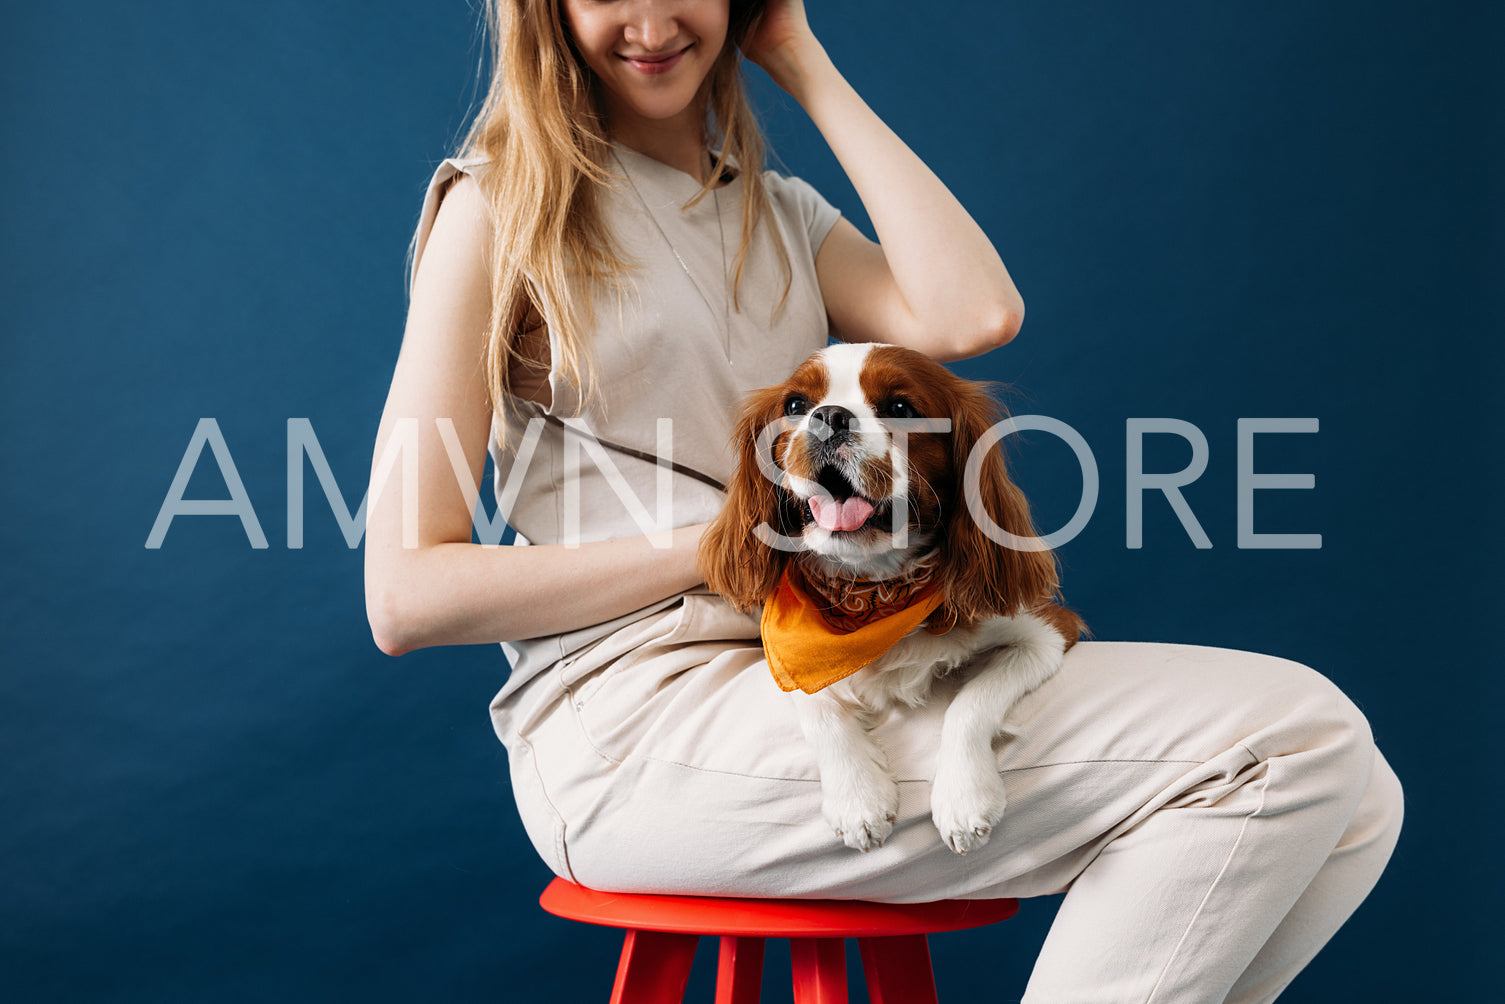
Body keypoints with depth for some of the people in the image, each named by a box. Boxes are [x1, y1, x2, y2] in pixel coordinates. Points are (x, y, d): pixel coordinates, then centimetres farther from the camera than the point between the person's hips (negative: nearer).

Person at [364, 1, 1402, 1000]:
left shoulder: (784, 215, 20)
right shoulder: (498, 205, 3)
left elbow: (974, 315, -3)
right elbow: (407, 594, -4)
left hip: (823, 671, 7)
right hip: (636, 713, -6)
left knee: (1348, 799, -9)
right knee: (1292, 736, -17)